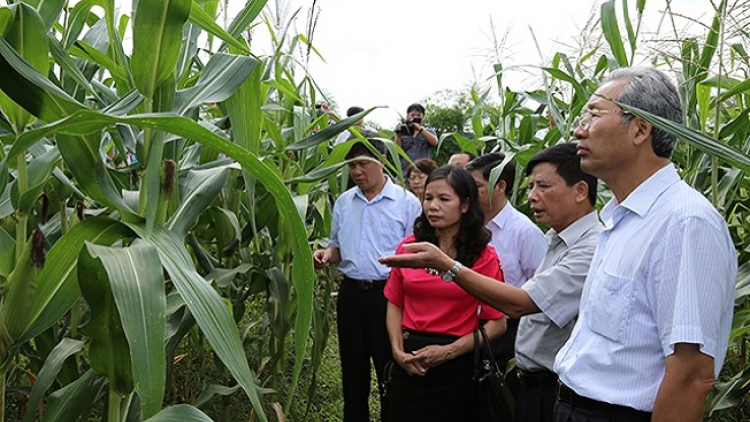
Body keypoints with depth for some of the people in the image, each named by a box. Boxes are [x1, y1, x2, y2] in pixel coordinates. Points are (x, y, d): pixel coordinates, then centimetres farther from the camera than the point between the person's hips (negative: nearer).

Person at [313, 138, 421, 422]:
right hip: (350, 293, 5)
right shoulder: (343, 203, 9)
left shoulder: (406, 202, -7)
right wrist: (328, 254, -3)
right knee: (352, 369, 16)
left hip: (388, 294, -5)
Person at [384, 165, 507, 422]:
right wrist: (397, 349, -5)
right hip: (409, 362, 3)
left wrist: (448, 352, -14)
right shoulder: (408, 247, 2)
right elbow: (395, 304, 10)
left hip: (455, 365, -2)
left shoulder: (484, 256, -6)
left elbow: (497, 323, -7)